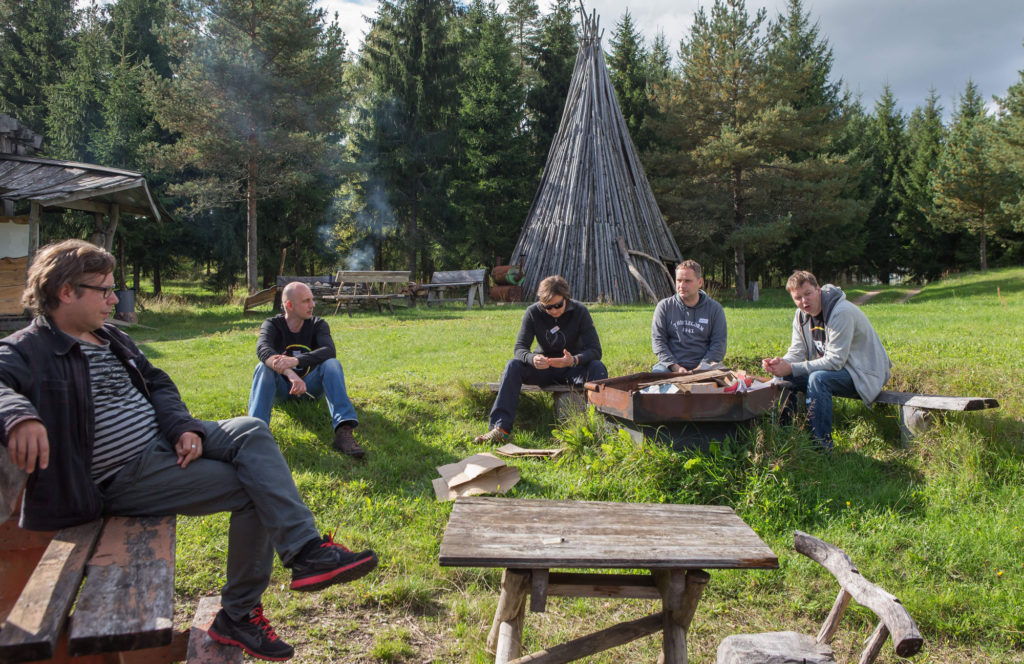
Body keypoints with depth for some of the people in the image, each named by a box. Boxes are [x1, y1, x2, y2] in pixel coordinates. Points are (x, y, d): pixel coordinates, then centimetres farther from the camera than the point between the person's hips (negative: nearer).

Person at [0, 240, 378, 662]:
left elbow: (157, 385, 16)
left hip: (163, 441, 8)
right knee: (251, 488, -17)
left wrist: (184, 427, -4)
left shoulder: (111, 339, 17)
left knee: (250, 431, -17)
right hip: (124, 477, -7)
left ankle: (307, 550, -20)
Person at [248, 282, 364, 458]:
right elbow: (263, 349, -30)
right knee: (263, 367, -30)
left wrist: (295, 360, -43)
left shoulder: (318, 324, -4)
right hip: (281, 386, -1)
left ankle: (343, 430, -45)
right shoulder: (272, 324, -8)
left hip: (310, 384, 1)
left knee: (332, 364, -27)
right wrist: (291, 375, -49)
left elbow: (329, 351, -25)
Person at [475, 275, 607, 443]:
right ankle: (501, 427, -34)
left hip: (572, 368, -1)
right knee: (513, 365, -27)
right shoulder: (533, 312, -12)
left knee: (598, 367, -32)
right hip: (544, 368, 1)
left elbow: (595, 350, -20)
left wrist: (574, 360, -42)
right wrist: (533, 359, -40)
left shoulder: (579, 311, -15)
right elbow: (519, 348, -15)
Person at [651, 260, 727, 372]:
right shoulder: (664, 307, 9)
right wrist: (675, 367, -11)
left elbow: (718, 343, 3)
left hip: (702, 365, -1)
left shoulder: (715, 308, 8)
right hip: (669, 365, 1)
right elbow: (658, 340, 2)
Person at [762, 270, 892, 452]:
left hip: (863, 373, -8)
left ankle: (822, 448, -26)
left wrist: (791, 368, -32)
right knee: (785, 378, -5)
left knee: (817, 379, -33)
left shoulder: (842, 312, -25)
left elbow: (835, 360, -28)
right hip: (833, 369, 8)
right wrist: (779, 363, -24)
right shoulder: (802, 315, 1)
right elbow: (796, 353, 0)